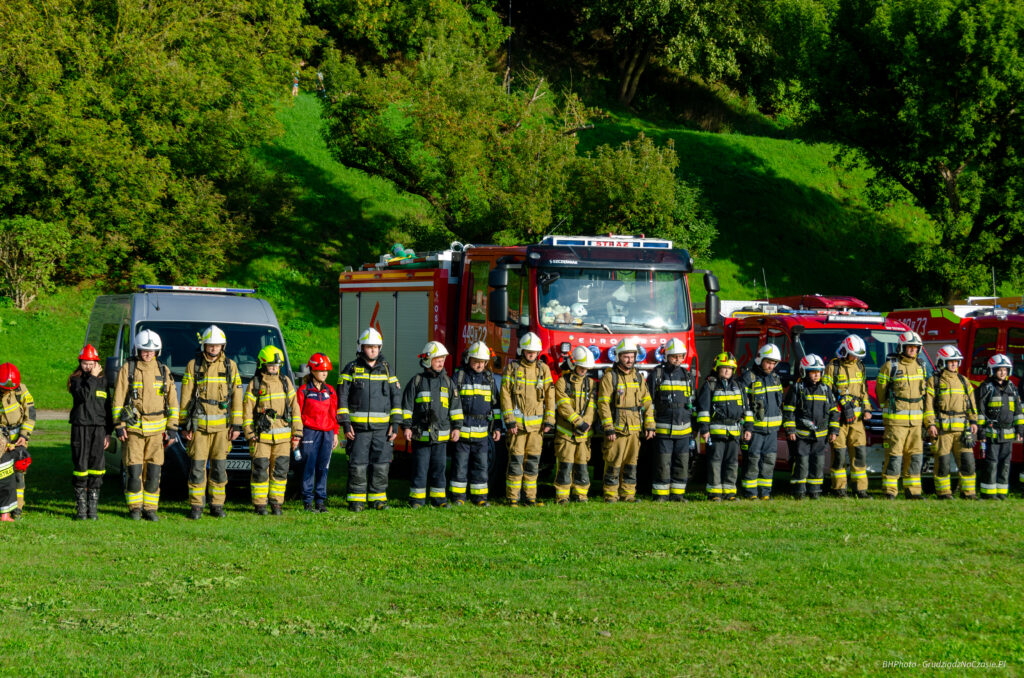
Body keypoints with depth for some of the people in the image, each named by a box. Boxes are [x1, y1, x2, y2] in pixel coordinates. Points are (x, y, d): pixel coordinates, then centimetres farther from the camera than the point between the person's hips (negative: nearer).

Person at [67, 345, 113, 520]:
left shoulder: (103, 381, 11)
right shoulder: (76, 380, 5)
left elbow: (108, 407, 13)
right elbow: (83, 396, -16)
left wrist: (108, 433, 8)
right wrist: (92, 377, -12)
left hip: (99, 428, 2)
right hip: (80, 427, -2)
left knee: (96, 467, -1)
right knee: (80, 465, -2)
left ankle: (93, 507, 5)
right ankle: (81, 507, 4)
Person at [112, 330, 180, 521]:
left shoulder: (163, 371, 9)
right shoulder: (128, 369, 1)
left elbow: (173, 401, 12)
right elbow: (118, 400, 1)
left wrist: (171, 428, 6)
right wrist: (119, 426, -5)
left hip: (156, 429, 2)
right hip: (133, 427, -2)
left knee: (154, 471, 0)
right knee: (134, 470, -5)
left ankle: (150, 509, 8)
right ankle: (135, 508, 7)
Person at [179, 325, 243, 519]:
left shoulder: (230, 366, 7)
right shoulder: (193, 365, 4)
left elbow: (237, 397, 8)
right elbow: (186, 396, 4)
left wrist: (236, 425, 2)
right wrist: (183, 425, 0)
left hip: (221, 425, 1)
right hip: (199, 424, -1)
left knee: (219, 467, 3)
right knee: (197, 466, -3)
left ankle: (217, 505, 11)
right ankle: (196, 507, 2)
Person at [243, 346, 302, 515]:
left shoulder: (285, 382, 9)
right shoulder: (254, 384, 0)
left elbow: (294, 407, 9)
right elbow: (247, 411, 0)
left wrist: (297, 433, 4)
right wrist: (250, 436, -7)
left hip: (282, 436, 3)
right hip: (261, 435, -3)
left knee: (280, 471, 3)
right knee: (260, 471, -3)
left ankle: (276, 504, 12)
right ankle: (259, 504, 6)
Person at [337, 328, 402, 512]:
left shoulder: (386, 369, 9)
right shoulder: (351, 369, 2)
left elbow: (396, 397, 9)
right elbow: (342, 397, -1)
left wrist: (395, 424, 0)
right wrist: (345, 423, -9)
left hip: (382, 428, 2)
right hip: (358, 427, -2)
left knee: (381, 465, 1)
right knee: (358, 465, -3)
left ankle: (378, 498, 11)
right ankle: (356, 500, 5)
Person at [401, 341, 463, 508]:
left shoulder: (448, 382, 10)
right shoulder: (417, 381, 1)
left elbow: (456, 406, 13)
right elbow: (407, 405, 2)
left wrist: (456, 427, 7)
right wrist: (406, 427, -4)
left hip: (441, 435, 3)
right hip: (421, 434, -3)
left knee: (438, 468, 6)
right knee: (421, 468, -1)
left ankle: (439, 498, 12)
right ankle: (417, 499, 5)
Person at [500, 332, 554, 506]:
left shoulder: (543, 369, 9)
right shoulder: (511, 367, 1)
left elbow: (550, 396, 9)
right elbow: (505, 395, -2)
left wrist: (549, 420, 1)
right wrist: (509, 421, -10)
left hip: (536, 424, 3)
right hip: (517, 422, -3)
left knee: (533, 461, 4)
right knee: (516, 460, -5)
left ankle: (530, 497, 10)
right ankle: (512, 497, -1)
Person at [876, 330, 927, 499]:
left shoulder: (920, 366, 11)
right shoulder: (890, 366, -6)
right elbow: (880, 389, 3)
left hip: (915, 420, 6)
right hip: (896, 419, -5)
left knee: (915, 455, 6)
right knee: (894, 455, -7)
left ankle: (912, 491, 12)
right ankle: (889, 491, -3)